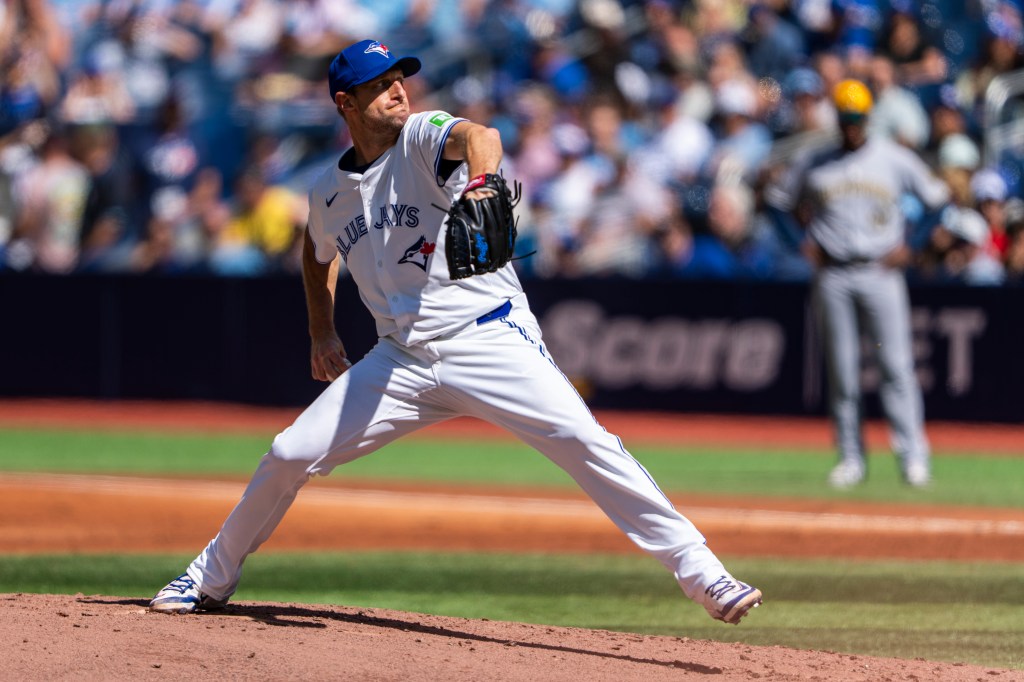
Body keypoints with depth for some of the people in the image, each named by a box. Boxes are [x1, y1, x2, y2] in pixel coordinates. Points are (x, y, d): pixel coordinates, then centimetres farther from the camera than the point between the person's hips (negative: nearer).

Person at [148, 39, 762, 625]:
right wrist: (322, 334, 22)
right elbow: (318, 254, 33)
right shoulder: (330, 193, 9)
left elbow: (479, 137, -32)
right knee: (290, 455, -1)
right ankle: (213, 578, 20)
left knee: (588, 443, -21)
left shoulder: (423, 137, -7)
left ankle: (701, 573, -20)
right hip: (401, 361, 4)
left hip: (491, 339, -4)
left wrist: (478, 182, -54)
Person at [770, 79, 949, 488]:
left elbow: (935, 197, 10)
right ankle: (851, 458, 8)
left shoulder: (895, 159, 3)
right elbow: (789, 201, 22)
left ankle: (913, 455, -7)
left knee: (897, 364, -8)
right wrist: (810, 238, 6)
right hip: (832, 275, 2)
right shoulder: (815, 165, 7)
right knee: (841, 369, 2)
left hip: (880, 271, -2)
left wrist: (905, 244, 2)